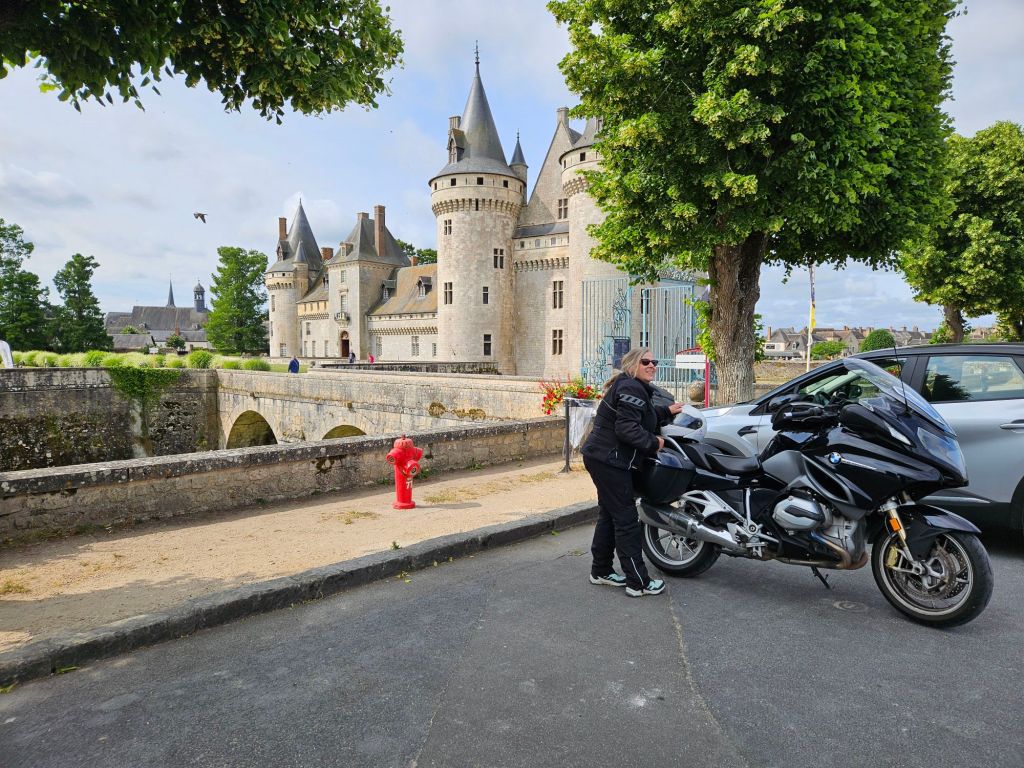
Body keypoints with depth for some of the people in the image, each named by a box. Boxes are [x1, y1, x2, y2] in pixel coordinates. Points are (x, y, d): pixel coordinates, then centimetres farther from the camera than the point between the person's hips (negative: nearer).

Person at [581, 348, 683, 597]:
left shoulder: (631, 387, 18)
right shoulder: (631, 388, -17)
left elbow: (642, 416, 27)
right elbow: (626, 428, -26)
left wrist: (667, 411, 22)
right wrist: (653, 443, -16)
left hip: (602, 459, 11)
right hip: (610, 462, -11)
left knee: (608, 515, 18)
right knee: (626, 520, -5)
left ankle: (600, 571, 28)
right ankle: (638, 582, 3)